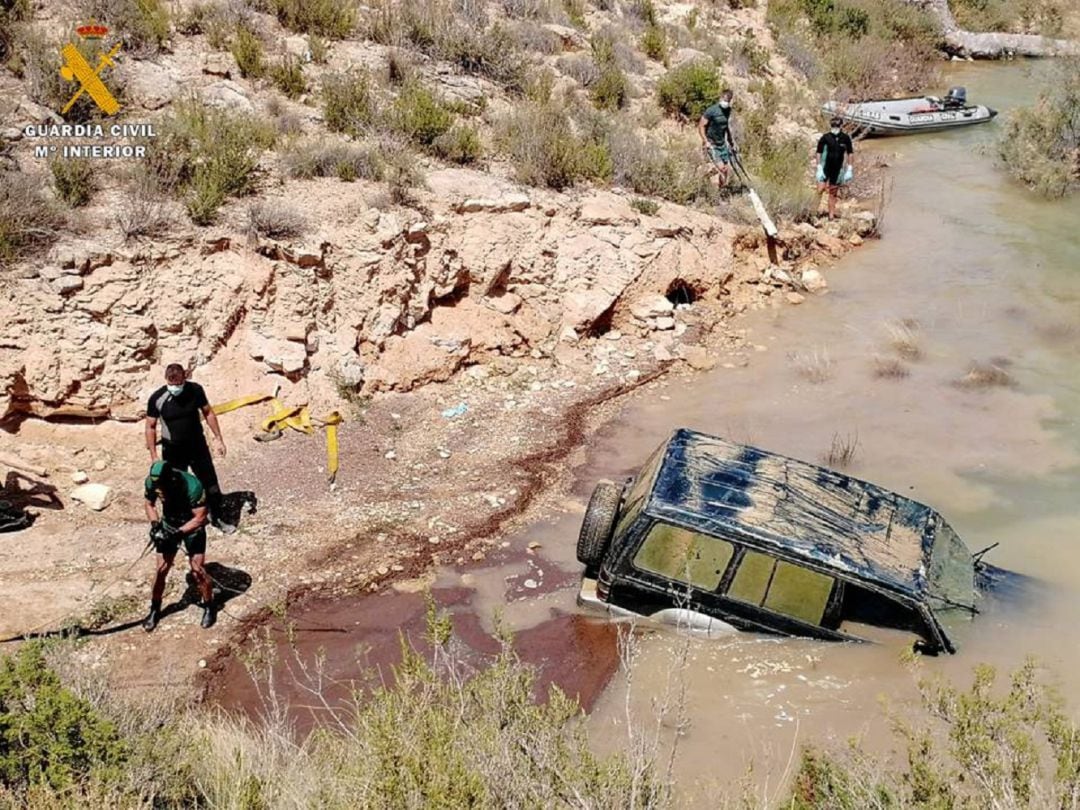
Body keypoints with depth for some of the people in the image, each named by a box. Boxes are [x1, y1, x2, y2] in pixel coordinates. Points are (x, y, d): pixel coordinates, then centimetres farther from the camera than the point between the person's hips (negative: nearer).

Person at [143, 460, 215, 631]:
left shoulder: (192, 486, -36)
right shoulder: (151, 482, -22)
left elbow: (200, 518, -27)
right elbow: (150, 504, -1)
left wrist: (177, 533, -33)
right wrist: (155, 525, -17)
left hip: (192, 526, -3)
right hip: (168, 524, 4)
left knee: (197, 570, -7)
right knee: (161, 569, 1)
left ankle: (209, 607, 15)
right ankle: (154, 610, 20)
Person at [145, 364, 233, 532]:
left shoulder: (195, 390, -13)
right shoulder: (157, 398, -17)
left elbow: (208, 412, 1)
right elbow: (150, 427, -7)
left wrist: (218, 438, -1)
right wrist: (154, 456, -9)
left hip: (198, 446, 2)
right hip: (173, 451, -2)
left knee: (211, 483, 10)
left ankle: (217, 518, 31)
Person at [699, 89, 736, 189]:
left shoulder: (728, 110, 6)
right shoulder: (712, 110, -16)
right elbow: (701, 126, -14)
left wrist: (731, 142, 23)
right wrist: (706, 141, -24)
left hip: (722, 144, 7)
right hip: (711, 145, -7)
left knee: (727, 170, 5)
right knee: (722, 168, -19)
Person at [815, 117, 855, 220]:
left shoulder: (846, 138, 0)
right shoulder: (825, 138, -6)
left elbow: (850, 153, 7)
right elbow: (819, 153, -4)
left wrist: (849, 170, 2)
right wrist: (819, 168, -11)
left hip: (837, 169, 2)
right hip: (826, 168, -2)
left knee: (833, 193, 7)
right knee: (821, 188, -19)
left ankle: (831, 215, 14)